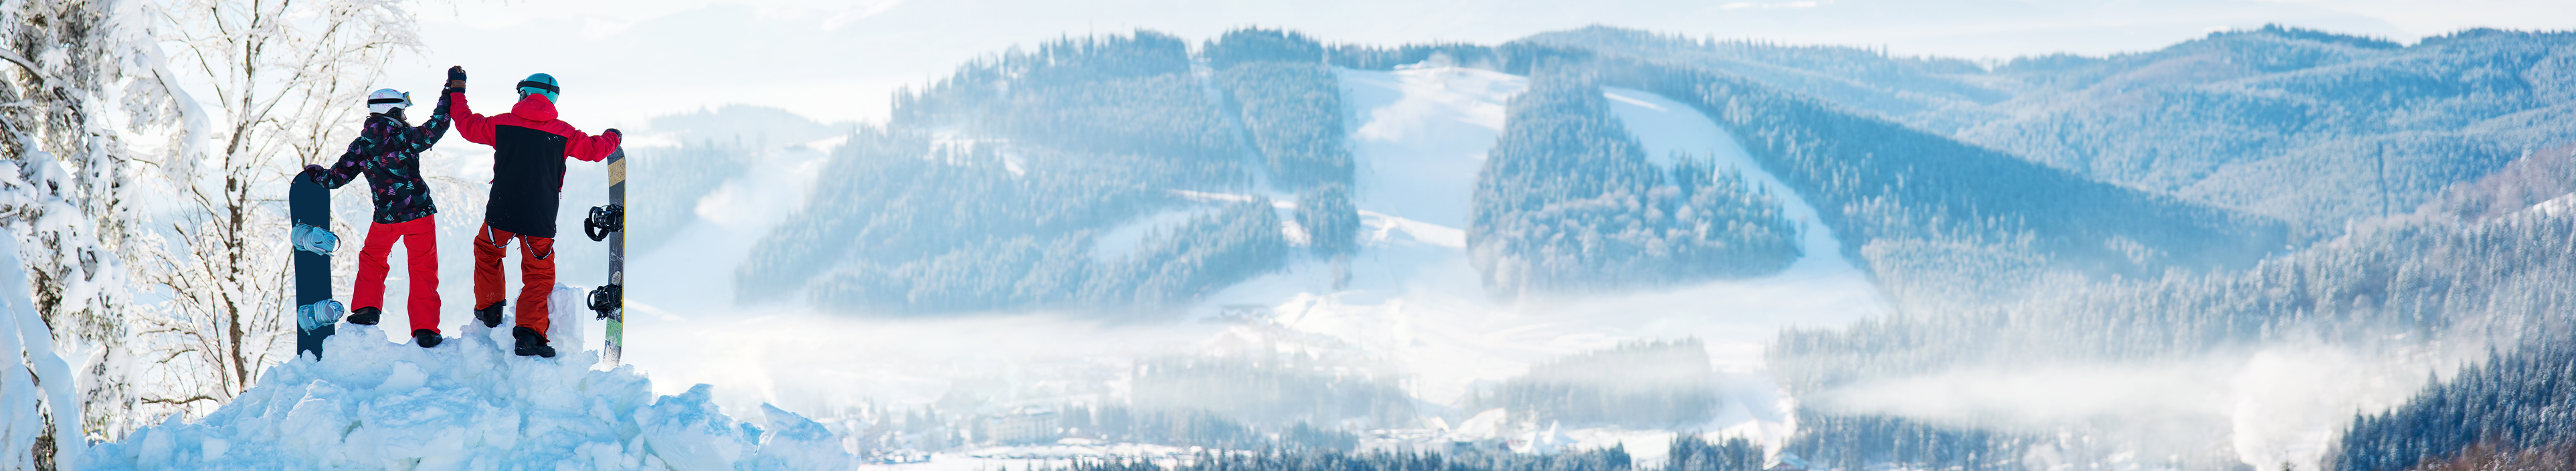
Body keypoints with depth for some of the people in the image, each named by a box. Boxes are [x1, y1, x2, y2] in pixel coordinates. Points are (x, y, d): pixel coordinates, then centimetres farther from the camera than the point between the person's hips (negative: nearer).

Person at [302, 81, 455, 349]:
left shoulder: (360, 146, 2)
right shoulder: (405, 137, -8)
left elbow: (336, 178, 7)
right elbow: (437, 126, -7)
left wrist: (315, 174, 28)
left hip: (386, 218, 2)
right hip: (419, 214, -2)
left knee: (372, 259, 27)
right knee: (423, 270, 5)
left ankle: (367, 309, 15)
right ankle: (425, 330, 0)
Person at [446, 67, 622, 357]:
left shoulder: (503, 124, -2)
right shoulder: (562, 133, -2)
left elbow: (468, 126, 12)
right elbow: (593, 149, 10)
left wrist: (457, 92, 27)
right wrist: (612, 138, 33)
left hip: (501, 214, 1)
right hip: (541, 219, -1)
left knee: (487, 251, 30)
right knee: (539, 274, 8)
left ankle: (488, 309, 31)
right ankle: (529, 332, -8)